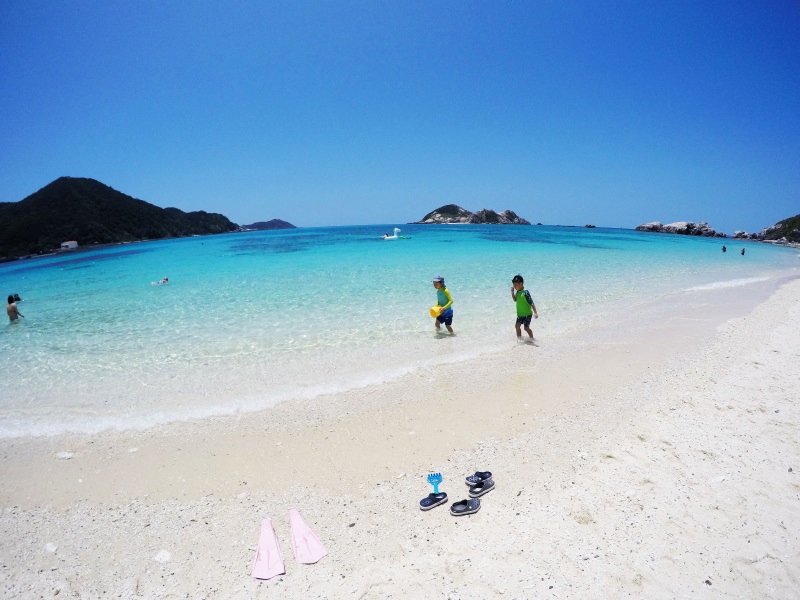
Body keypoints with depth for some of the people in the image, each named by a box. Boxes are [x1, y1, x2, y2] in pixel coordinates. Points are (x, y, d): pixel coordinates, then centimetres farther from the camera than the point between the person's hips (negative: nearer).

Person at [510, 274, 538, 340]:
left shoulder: (525, 292, -24)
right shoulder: (517, 292, 1)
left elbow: (532, 303, -24)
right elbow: (515, 300, 17)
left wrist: (535, 312, -27)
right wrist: (512, 292, 2)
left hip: (527, 314, -8)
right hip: (520, 314, 8)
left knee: (526, 327, -3)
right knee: (517, 326, 10)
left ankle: (532, 338, 16)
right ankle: (519, 338, 26)